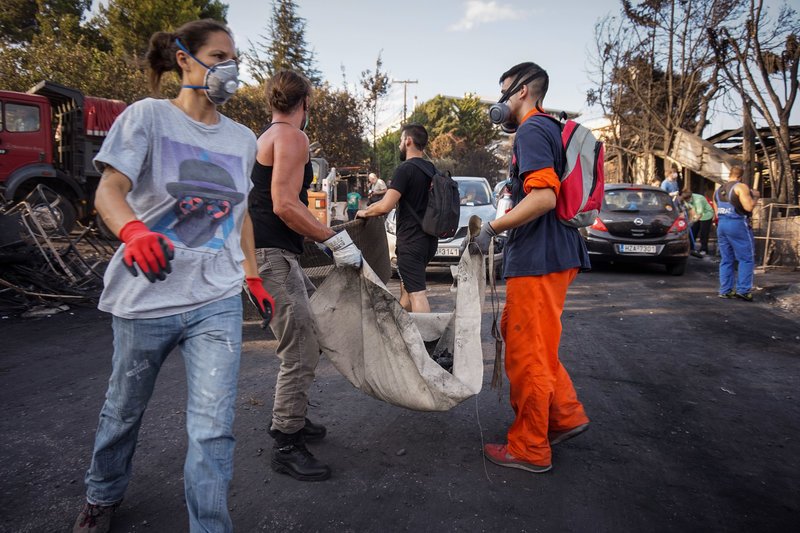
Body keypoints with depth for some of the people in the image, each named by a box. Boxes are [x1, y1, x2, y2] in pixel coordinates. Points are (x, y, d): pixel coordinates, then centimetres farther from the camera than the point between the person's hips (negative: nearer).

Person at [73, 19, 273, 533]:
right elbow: (110, 190, -13)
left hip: (217, 302, 2)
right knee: (124, 410, 18)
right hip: (146, 296, -2)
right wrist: (134, 230, -35)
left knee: (214, 427, -5)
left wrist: (253, 275, 19)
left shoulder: (243, 139, 10)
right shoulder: (147, 116, -3)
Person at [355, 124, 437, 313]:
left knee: (417, 293, -8)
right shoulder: (430, 169, 11)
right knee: (407, 288, 21)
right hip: (428, 239, 9)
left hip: (411, 241, -9)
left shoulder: (406, 169, -15)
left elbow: (385, 206, -20)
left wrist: (364, 212, -1)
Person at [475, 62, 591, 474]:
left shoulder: (532, 130, -12)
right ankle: (565, 415, 26)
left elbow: (543, 196, -25)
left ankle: (529, 449, 13)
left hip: (537, 259, -10)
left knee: (527, 352, -1)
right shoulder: (551, 129, 19)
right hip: (556, 253, 10)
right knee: (516, 332, 20)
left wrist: (492, 228, -18)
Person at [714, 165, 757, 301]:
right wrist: (754, 200, 3)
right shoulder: (740, 187, -7)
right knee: (746, 258, -1)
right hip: (738, 224, -7)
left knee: (726, 259, 8)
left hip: (721, 224, 7)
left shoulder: (718, 191, 16)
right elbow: (749, 207, -15)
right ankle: (743, 289, -7)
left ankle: (725, 290, 7)